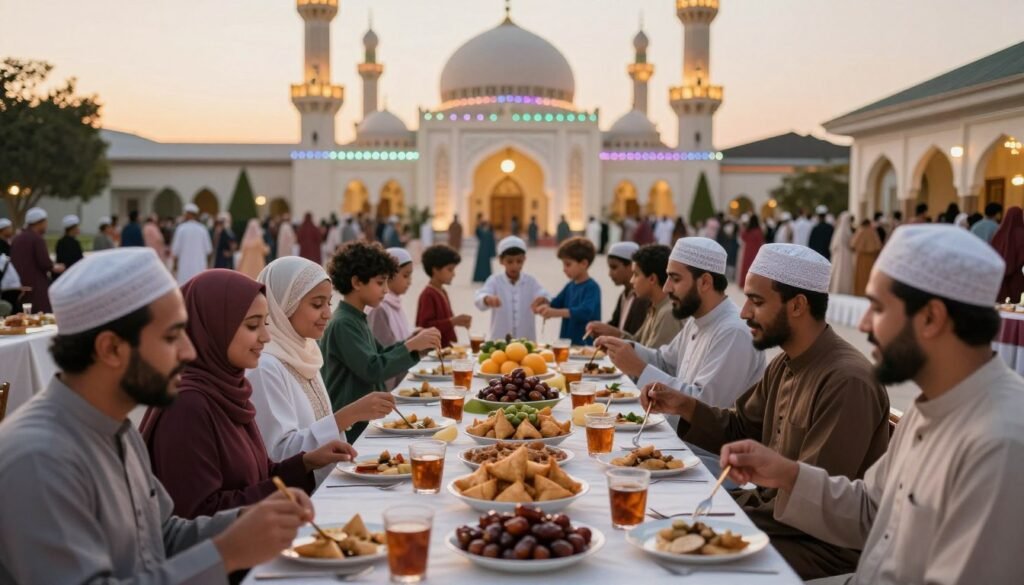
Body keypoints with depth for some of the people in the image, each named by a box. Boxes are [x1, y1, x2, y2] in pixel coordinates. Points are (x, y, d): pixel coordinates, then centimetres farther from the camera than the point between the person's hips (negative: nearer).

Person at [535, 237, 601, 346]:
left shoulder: (592, 287, -11)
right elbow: (556, 304, 21)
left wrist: (555, 312, -37)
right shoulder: (570, 286, 11)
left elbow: (585, 312, -26)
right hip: (567, 343, 6)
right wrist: (545, 303, -4)